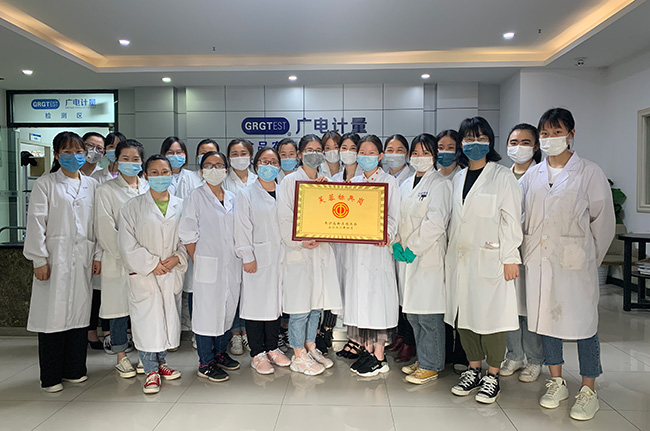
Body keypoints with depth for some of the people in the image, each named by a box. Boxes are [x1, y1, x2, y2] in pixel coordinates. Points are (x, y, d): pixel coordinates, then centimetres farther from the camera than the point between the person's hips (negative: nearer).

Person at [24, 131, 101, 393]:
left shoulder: (91, 185, 13)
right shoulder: (45, 184, 2)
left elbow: (98, 223, 11)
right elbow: (36, 223, -3)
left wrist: (98, 255, 5)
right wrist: (39, 259, -9)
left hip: (83, 259, 4)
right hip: (55, 257, -3)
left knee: (79, 313, 8)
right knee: (53, 314, 0)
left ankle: (74, 370, 22)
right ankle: (51, 377, 14)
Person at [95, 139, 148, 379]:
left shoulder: (149, 188, 10)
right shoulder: (106, 190, 0)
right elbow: (106, 229, -6)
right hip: (119, 261, -3)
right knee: (120, 307, 5)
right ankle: (121, 356, 20)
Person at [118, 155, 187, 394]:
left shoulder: (180, 206, 6)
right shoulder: (133, 207, -2)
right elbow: (127, 244, -6)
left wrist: (177, 258, -9)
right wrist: (152, 263, -11)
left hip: (172, 274, 3)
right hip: (144, 275, -3)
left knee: (169, 318, 11)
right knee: (147, 320, -1)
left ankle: (161, 362, 30)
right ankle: (151, 371, 14)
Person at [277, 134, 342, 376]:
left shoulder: (325, 182, 14)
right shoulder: (290, 181, -2)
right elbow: (285, 218, -8)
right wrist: (300, 242, -18)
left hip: (322, 249, 6)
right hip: (299, 250, -5)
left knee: (317, 303, 12)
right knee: (300, 304, -1)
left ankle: (311, 348, 27)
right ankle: (299, 356, 12)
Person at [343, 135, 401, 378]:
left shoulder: (389, 182, 2)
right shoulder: (352, 182, 13)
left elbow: (394, 218, -3)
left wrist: (387, 235, -21)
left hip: (378, 248, -4)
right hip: (355, 247, 4)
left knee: (378, 296, -3)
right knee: (359, 295, 7)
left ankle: (379, 357, 7)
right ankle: (367, 349, 21)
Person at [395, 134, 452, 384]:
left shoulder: (440, 184, -6)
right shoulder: (405, 185, 17)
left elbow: (436, 221, -14)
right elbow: (397, 217, 15)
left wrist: (413, 248, -16)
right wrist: (396, 243, 0)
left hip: (428, 257, -7)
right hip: (405, 256, 7)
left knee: (428, 313, -2)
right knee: (412, 312, 14)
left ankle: (430, 366, 12)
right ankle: (422, 359, 28)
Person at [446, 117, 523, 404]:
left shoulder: (502, 176, -1)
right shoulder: (458, 178, 15)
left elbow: (511, 220, -6)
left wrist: (510, 258, -11)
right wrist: (449, 254, 12)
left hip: (490, 259, -5)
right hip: (461, 259, 6)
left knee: (491, 315, -1)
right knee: (463, 315, 9)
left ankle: (492, 376, 16)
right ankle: (473, 370, 25)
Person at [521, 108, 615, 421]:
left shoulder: (589, 173, -2)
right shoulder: (532, 175, 9)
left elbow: (603, 221, 1)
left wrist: (590, 258, 3)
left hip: (574, 262, -4)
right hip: (538, 260, 4)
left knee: (582, 322, 3)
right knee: (545, 318, 12)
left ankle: (588, 391, 21)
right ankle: (556, 383, 29)